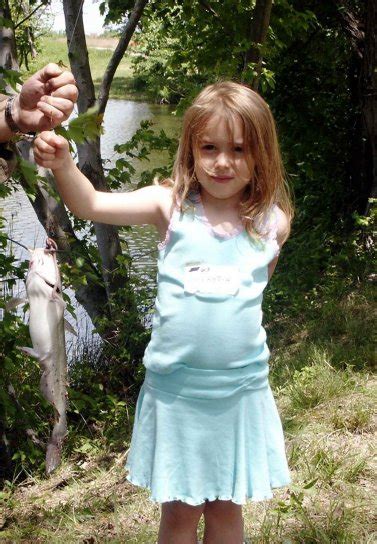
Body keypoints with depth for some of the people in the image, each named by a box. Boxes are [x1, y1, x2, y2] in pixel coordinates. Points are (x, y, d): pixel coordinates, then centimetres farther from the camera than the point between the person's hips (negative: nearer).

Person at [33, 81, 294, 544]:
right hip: (175, 385, -1)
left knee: (226, 505, 17)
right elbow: (91, 205, -18)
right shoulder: (171, 205, -8)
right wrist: (62, 163, -34)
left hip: (240, 387, 2)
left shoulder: (272, 222, -2)